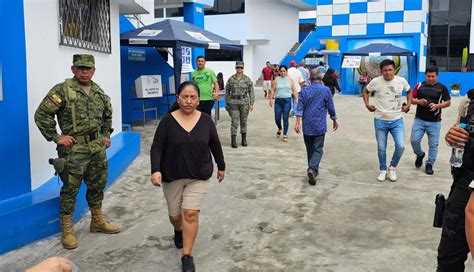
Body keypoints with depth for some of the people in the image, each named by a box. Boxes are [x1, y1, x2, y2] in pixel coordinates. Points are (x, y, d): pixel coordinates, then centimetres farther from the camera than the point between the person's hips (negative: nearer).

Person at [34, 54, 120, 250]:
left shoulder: (99, 93, 11)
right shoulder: (62, 90, -10)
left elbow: (108, 116, 27)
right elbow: (41, 115, -12)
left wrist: (106, 135, 17)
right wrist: (57, 137, -14)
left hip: (97, 148, 6)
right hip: (74, 149, -6)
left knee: (98, 185, 16)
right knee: (70, 189, 1)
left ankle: (98, 221, 33)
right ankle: (67, 230, 13)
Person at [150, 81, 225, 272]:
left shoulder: (206, 120, -3)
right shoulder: (168, 121, -9)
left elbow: (215, 145, 9)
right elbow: (156, 148, -12)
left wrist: (221, 166, 17)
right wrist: (156, 170, -25)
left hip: (199, 176, 0)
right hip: (172, 176, 0)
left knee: (191, 214, -9)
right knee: (175, 215, 12)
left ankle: (187, 255, 2)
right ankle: (178, 231, 47)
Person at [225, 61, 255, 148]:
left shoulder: (247, 79, 0)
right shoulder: (231, 79, 0)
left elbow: (251, 92, 1)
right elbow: (227, 91, 7)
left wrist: (251, 103, -4)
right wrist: (227, 103, 7)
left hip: (244, 102, 1)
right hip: (233, 102, -1)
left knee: (244, 121, 9)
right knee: (234, 121, -5)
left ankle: (244, 139, 20)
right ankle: (233, 140, -1)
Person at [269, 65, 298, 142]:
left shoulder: (290, 80, 6)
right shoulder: (277, 80, 6)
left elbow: (294, 90, 5)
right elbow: (273, 90, 5)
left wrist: (297, 99, -4)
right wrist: (270, 99, -4)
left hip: (287, 101, -1)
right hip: (278, 101, 1)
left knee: (285, 118, -2)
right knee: (277, 118, 2)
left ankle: (285, 135, 8)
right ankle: (279, 129, 33)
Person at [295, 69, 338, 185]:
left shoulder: (304, 90, 1)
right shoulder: (326, 90, -4)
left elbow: (300, 107, -6)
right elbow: (331, 107, 2)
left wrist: (298, 122, -9)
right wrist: (334, 121, 15)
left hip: (307, 126, 2)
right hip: (319, 126, -2)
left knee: (310, 149, 15)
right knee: (318, 149, -1)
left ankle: (313, 170, 24)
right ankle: (312, 168, -21)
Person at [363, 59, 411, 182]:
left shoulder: (401, 81, -5)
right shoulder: (376, 81, -10)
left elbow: (409, 91, 17)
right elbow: (366, 92, 9)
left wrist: (408, 104, 7)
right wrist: (367, 104, -3)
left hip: (397, 120, 1)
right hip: (380, 121, -1)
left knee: (401, 146, -10)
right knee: (381, 148, 8)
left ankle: (392, 167, 16)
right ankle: (383, 170, 28)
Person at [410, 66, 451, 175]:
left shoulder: (442, 88, 0)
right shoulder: (419, 86, 3)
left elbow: (448, 102, 2)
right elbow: (411, 99, 6)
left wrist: (437, 105, -16)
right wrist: (419, 101, -15)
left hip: (434, 122, -1)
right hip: (419, 119, 1)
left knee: (433, 144, 3)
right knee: (414, 140, -3)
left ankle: (429, 164, 17)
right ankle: (420, 155, 27)